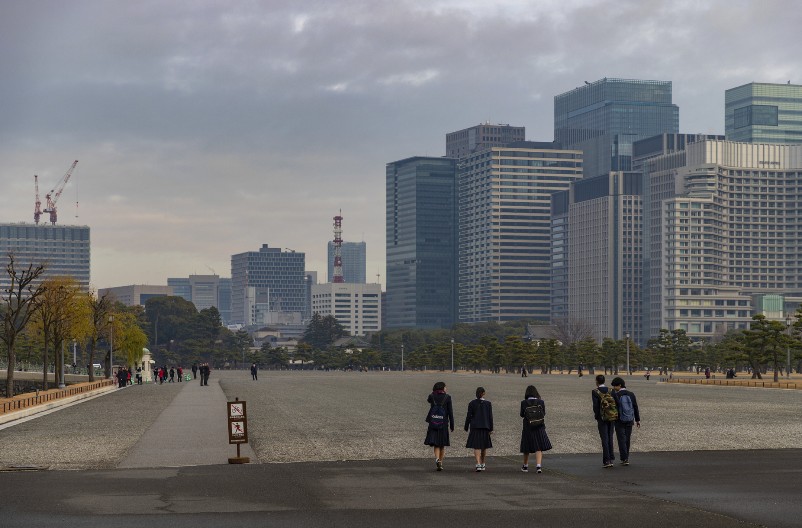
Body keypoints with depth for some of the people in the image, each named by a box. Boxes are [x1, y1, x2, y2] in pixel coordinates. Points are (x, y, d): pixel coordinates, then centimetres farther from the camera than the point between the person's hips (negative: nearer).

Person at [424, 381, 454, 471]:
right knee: (442, 444, 12)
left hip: (433, 423, 1)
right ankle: (440, 463, 14)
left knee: (436, 444, 4)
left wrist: (434, 392, 15)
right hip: (443, 423, -1)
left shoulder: (432, 396, 0)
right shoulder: (447, 397, -5)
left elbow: (428, 400, 26)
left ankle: (437, 459, -21)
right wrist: (452, 425, 1)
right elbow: (450, 412, -4)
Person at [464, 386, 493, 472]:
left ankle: (478, 464, -19)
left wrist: (466, 427, 6)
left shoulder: (472, 404, -3)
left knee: (476, 446, -4)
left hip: (475, 427, -1)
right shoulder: (488, 404, -1)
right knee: (484, 446, 15)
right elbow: (490, 417, -1)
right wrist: (491, 429, 4)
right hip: (485, 427, 2)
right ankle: (482, 464, 25)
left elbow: (469, 416, -3)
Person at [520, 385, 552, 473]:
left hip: (528, 427, 0)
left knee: (527, 447, 14)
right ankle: (538, 466, -11)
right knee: (539, 447, 4)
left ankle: (525, 466, 26)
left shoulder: (524, 402, -9)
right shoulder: (541, 402, -6)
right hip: (539, 427, 0)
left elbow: (522, 415, -1)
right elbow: (543, 414, 3)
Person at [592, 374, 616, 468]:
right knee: (610, 438, 16)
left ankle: (606, 461, -7)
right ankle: (611, 458, 20)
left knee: (604, 439, -3)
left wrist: (597, 418, -5)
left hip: (602, 418, -4)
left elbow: (595, 406, -13)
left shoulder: (594, 392, -9)